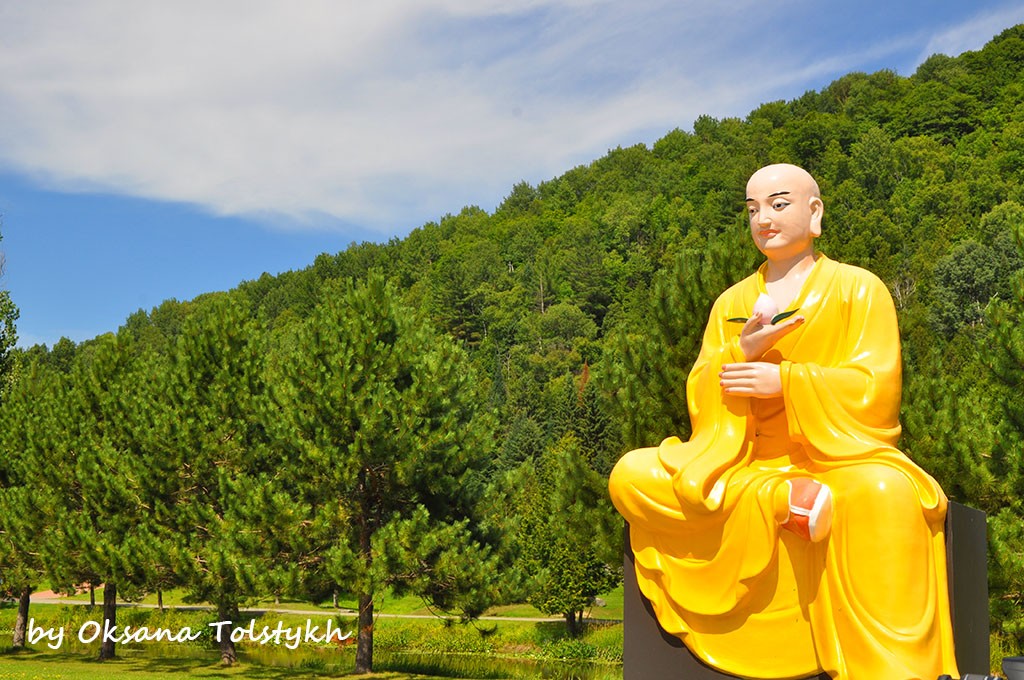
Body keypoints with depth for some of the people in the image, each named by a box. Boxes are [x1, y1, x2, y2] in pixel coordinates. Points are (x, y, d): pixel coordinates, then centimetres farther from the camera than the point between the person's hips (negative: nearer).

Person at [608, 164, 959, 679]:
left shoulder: (858, 288, 8)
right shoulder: (732, 303, 18)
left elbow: (874, 389, -3)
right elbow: (699, 397, 9)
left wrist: (784, 379, -14)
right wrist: (741, 352, -10)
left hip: (836, 459, -3)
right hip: (745, 467, 4)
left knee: (881, 495, -40)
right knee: (631, 476, -20)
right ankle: (784, 502, -29)